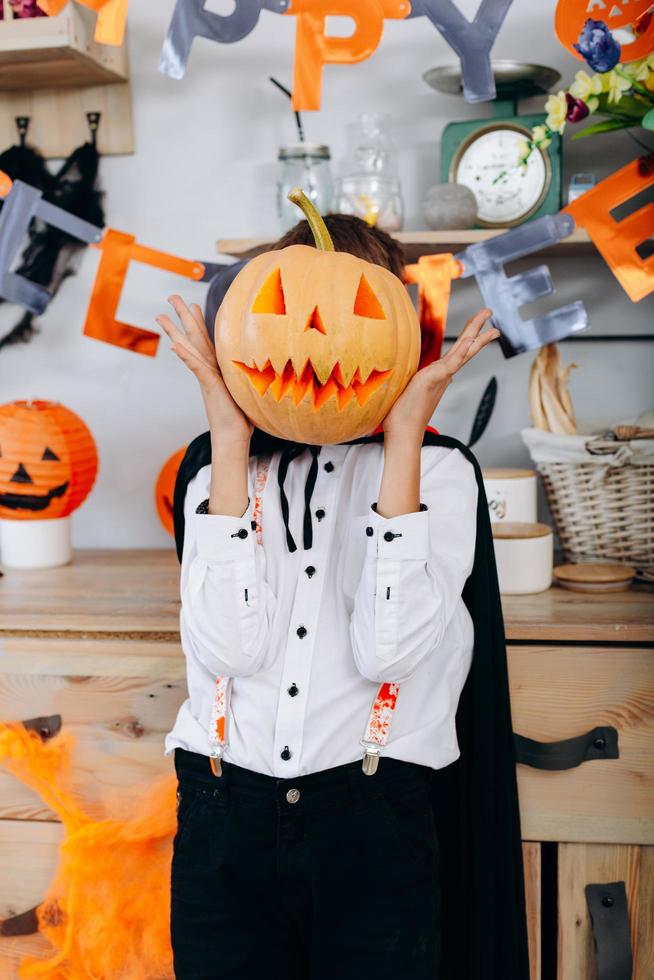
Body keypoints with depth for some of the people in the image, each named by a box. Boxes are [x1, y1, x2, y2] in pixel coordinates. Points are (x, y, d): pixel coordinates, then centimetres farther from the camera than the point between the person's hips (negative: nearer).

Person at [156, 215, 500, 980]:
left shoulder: (438, 473, -1)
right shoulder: (221, 476, 5)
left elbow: (389, 650, -17)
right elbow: (228, 648, -14)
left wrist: (403, 441, -16)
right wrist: (231, 442, -13)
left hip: (371, 820, -1)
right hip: (223, 819, 2)